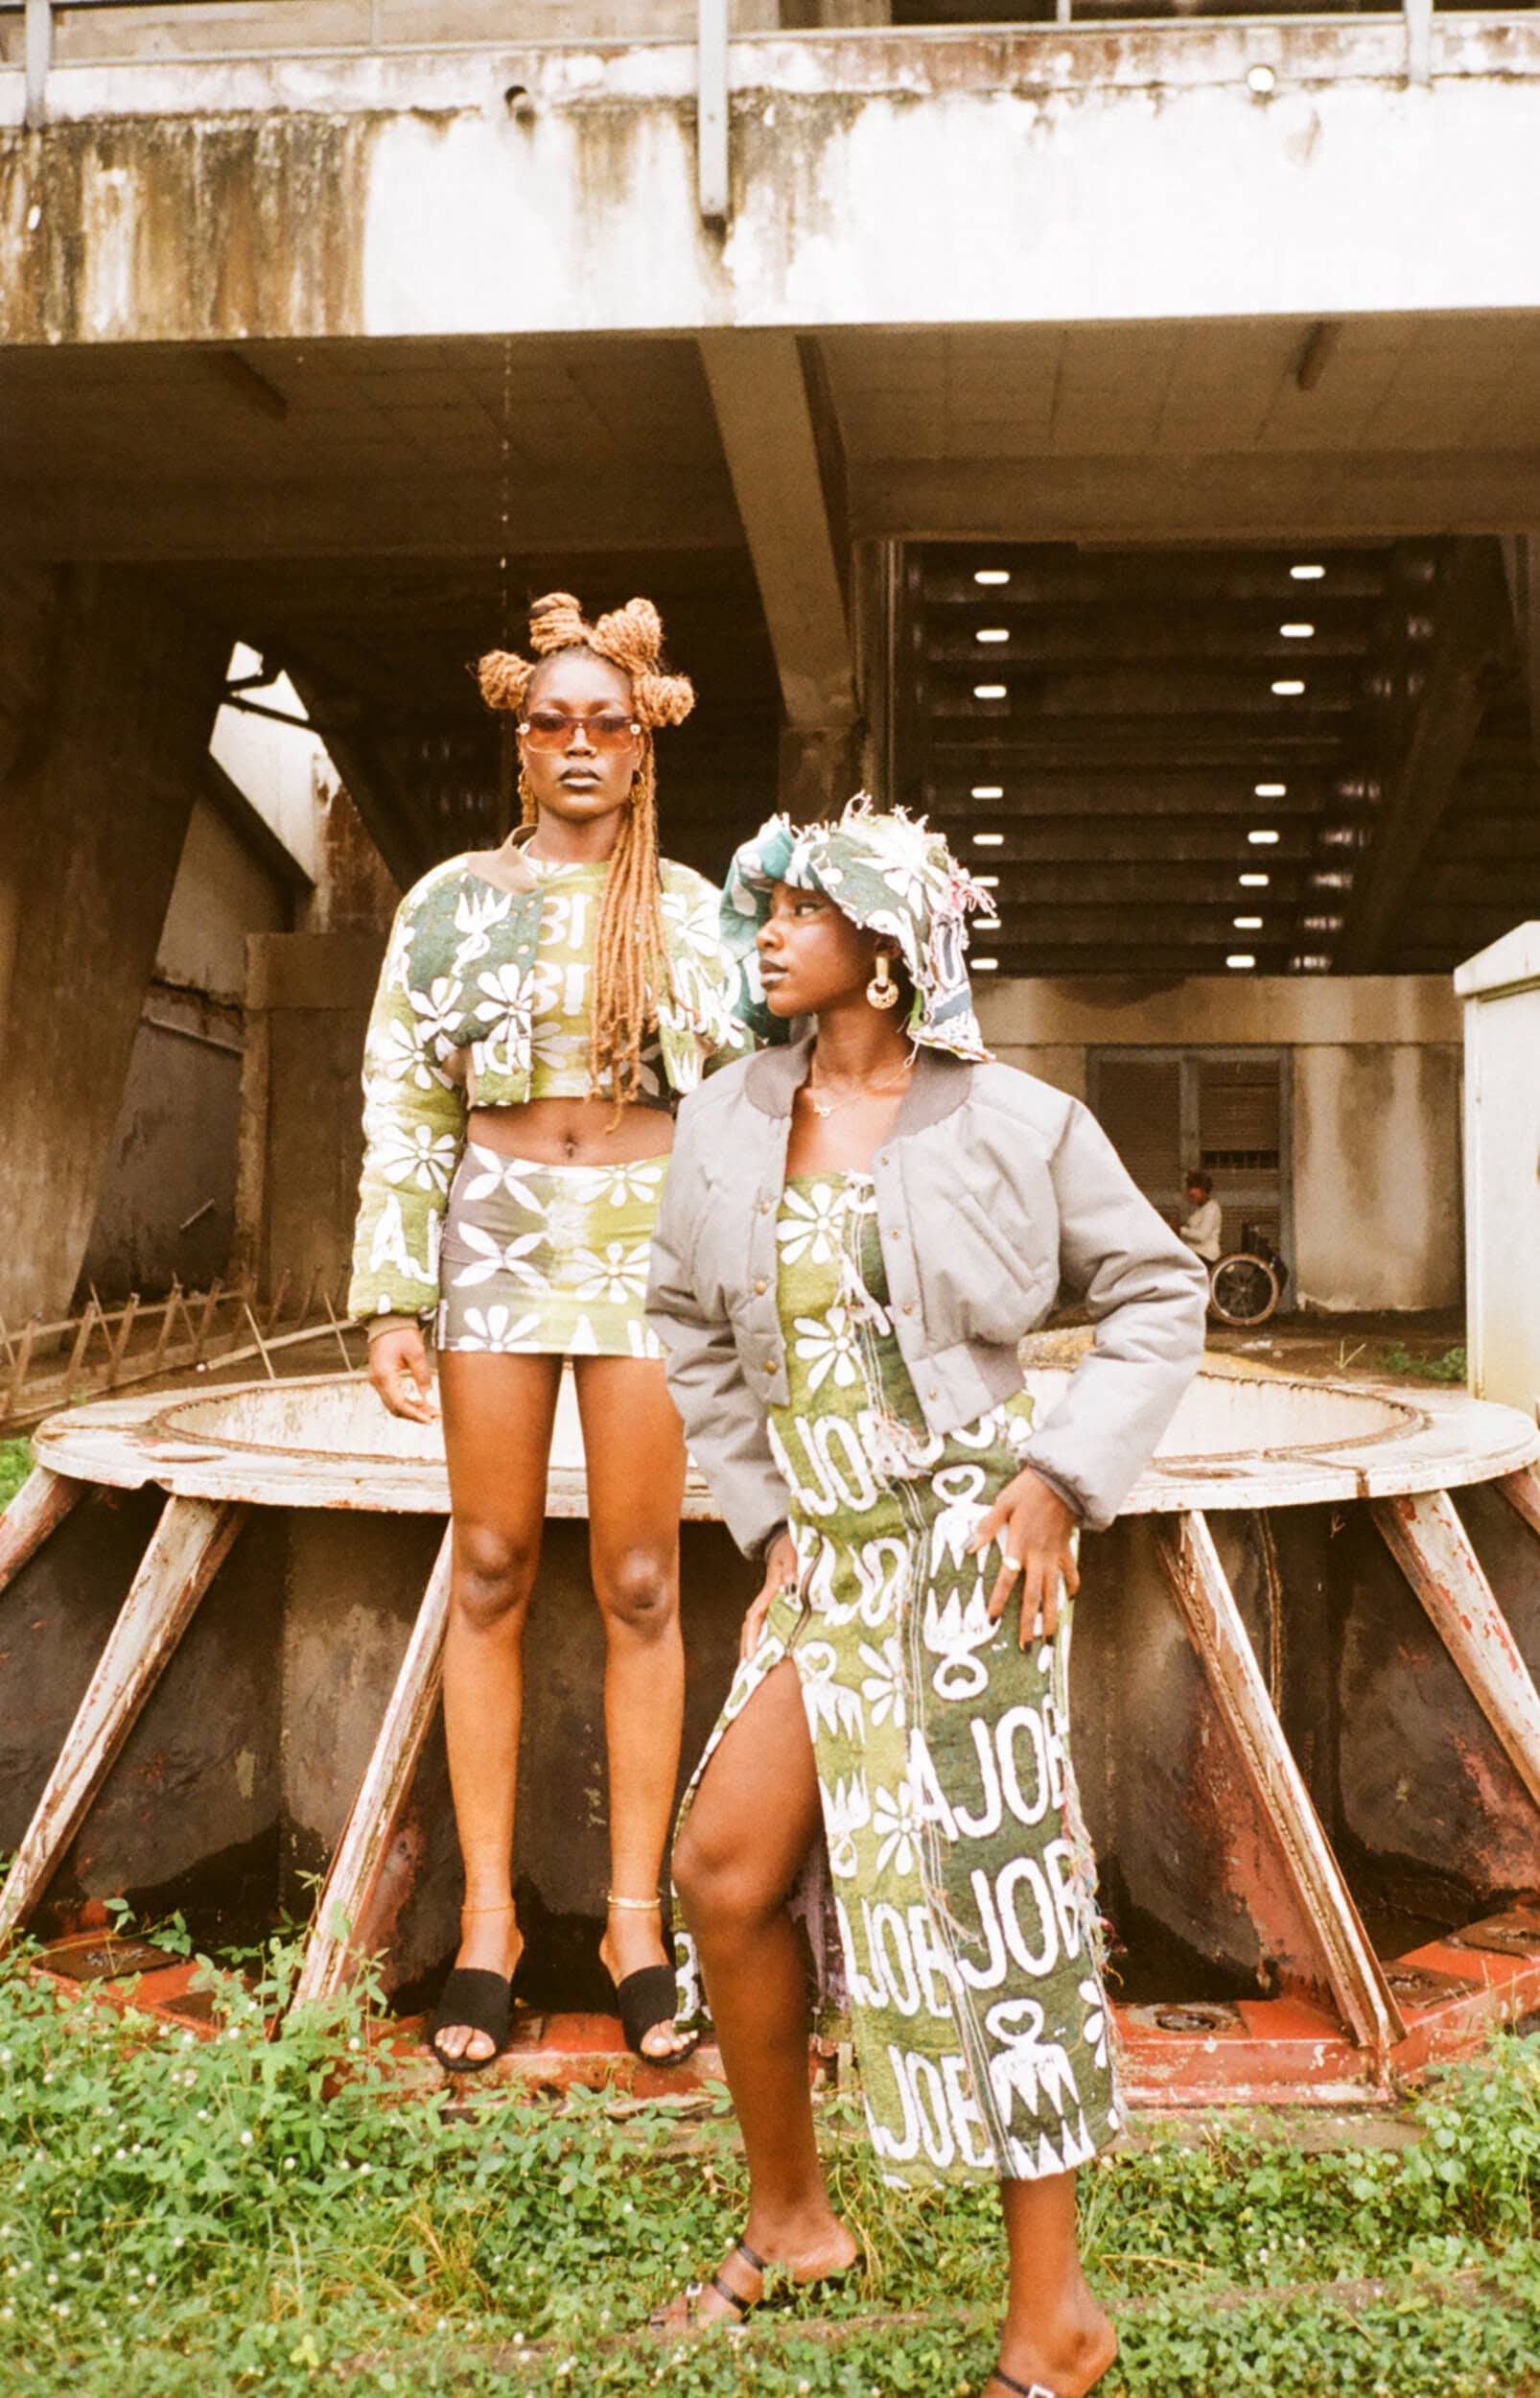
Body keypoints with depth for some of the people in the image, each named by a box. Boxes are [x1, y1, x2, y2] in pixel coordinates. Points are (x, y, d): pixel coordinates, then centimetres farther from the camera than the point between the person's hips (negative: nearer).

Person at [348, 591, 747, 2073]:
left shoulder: (693, 911, 7)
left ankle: (635, 1919, 13)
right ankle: (487, 1919, 14)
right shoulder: (451, 902, 7)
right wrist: (390, 1302, -4)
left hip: (650, 1240, 0)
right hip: (496, 1238, 1)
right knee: (490, 1575, 3)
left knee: (639, 1583, 1)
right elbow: (402, 1104, 4)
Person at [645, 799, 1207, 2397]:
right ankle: (789, 2220, 27)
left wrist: (1064, 1479, -9)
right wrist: (763, 1515, 8)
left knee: (992, 1898, -1)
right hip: (831, 1551, 5)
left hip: (969, 1540, -5)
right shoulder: (727, 1122, 5)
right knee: (726, 1867, 2)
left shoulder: (1016, 1122, -6)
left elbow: (1157, 1297, 2)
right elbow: (689, 1327, 14)